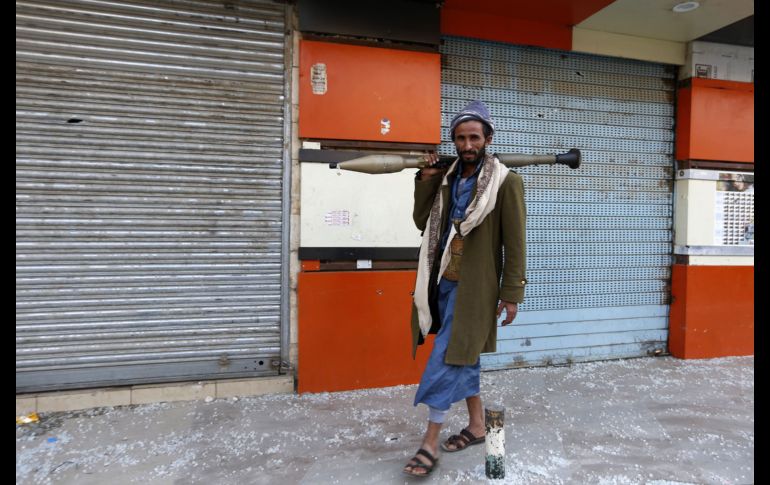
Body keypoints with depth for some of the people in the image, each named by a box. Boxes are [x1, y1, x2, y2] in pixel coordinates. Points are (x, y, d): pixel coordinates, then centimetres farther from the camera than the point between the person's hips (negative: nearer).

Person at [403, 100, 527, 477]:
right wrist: (426, 181, -2)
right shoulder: (446, 178, 8)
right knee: (463, 356, 17)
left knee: (446, 360, -4)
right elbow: (422, 222, 9)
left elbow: (515, 243, -9)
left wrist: (512, 293, -11)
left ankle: (430, 441, 10)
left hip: (473, 287, -6)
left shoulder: (506, 183, -9)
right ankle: (476, 425, 34)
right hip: (443, 282, 6)